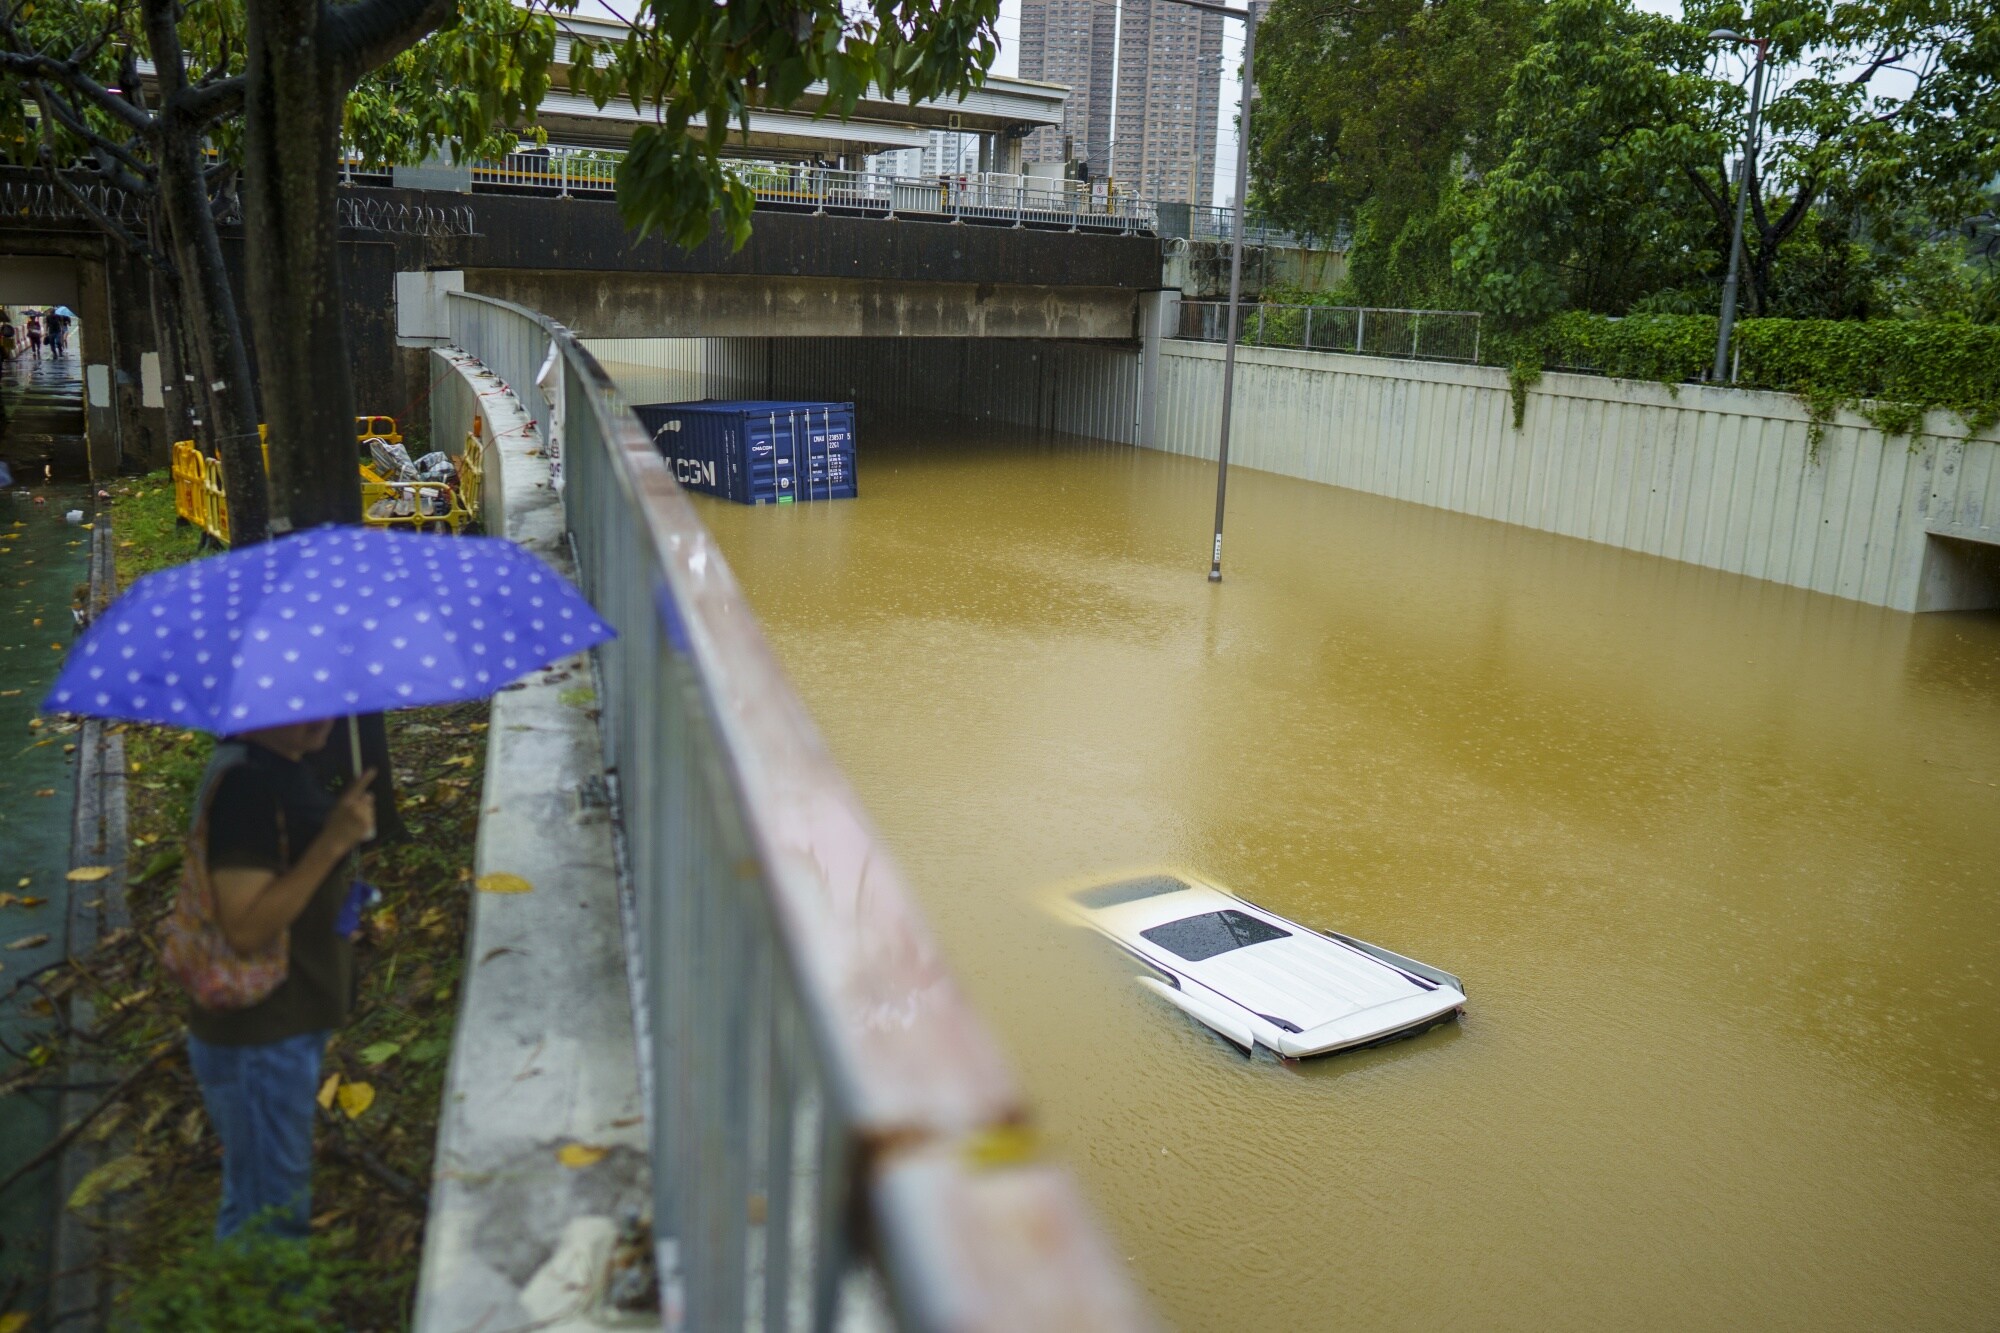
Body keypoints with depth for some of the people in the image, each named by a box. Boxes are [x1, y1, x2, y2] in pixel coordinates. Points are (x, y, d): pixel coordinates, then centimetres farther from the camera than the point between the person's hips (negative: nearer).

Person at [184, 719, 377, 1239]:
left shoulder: (286, 765, 6)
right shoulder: (245, 783, -24)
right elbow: (246, 928, -29)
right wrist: (332, 842, -32)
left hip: (291, 1024, 10)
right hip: (258, 1041, -10)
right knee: (269, 1220, 3)